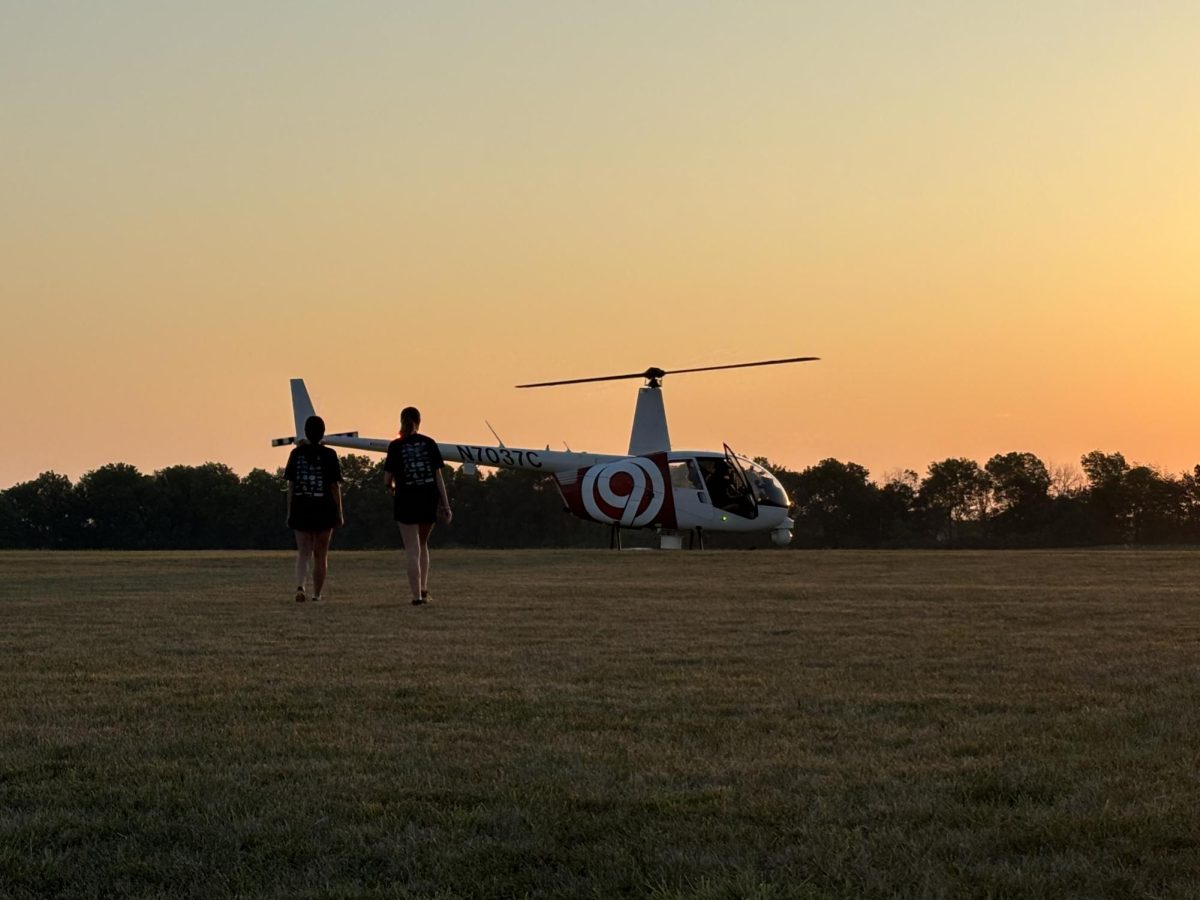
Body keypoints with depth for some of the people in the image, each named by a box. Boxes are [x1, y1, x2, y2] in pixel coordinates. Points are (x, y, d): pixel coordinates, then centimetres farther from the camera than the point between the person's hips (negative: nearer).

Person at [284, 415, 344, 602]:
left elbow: (291, 485, 2)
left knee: (303, 552, 2)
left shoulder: (297, 453, 1)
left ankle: (300, 586, -23)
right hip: (324, 510, -1)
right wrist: (340, 514, 2)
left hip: (301, 509, 1)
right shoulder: (329, 455, -6)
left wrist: (290, 513, 9)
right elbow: (335, 486, -5)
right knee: (320, 555, 10)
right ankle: (317, 595, 16)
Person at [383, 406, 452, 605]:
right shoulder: (429, 443, 1)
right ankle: (424, 589, 16)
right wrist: (445, 504, 4)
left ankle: (417, 595, -5)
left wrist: (392, 488, 19)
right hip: (429, 500, 2)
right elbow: (438, 476, 0)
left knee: (412, 550, 1)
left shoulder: (395, 446, -4)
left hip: (406, 501, -2)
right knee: (422, 545, 20)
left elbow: (387, 481, -4)